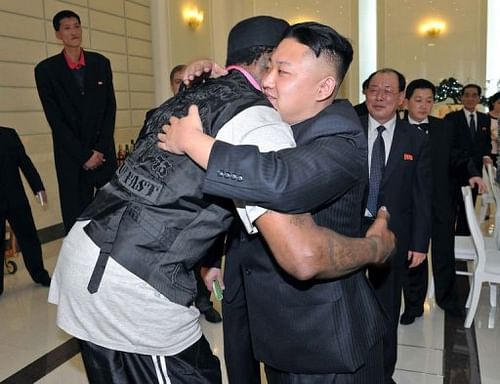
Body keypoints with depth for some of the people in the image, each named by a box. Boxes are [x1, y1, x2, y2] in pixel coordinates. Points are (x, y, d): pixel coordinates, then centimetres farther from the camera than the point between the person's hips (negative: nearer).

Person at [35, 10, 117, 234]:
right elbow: (55, 119, -4)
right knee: (76, 216, 1)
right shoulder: (46, 69, -1)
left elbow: (110, 108, 5)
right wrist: (84, 155, -9)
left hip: (104, 151, 2)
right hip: (70, 156, -1)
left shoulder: (101, 63, 7)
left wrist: (100, 150, -5)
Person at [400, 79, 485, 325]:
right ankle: (413, 305, 29)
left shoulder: (445, 128, 3)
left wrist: (471, 174, -11)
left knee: (444, 253, 18)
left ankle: (447, 299, 41)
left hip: (442, 203, 3)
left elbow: (456, 158, 8)